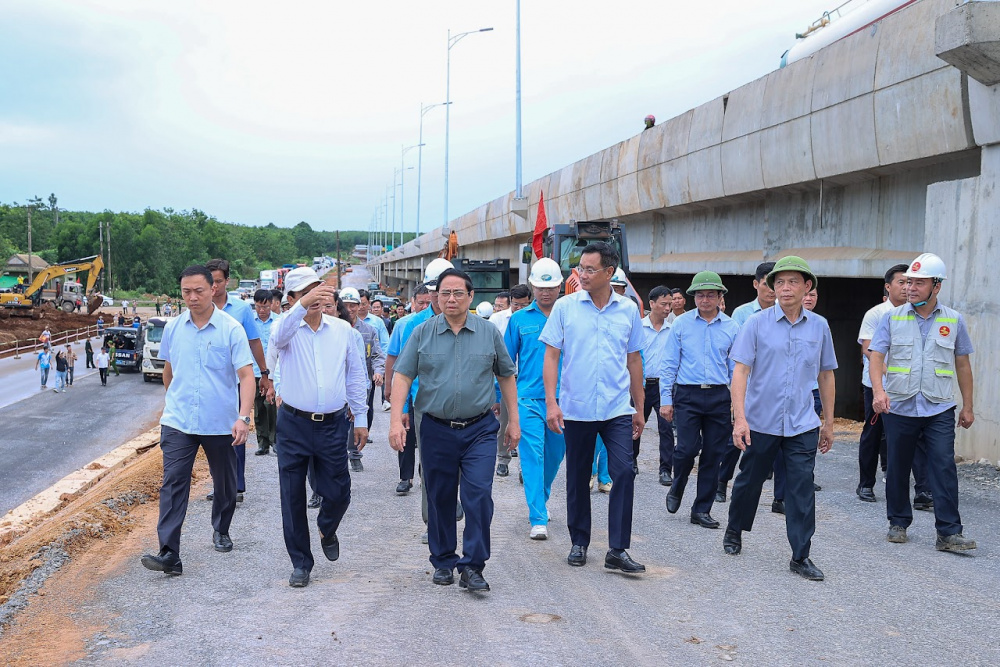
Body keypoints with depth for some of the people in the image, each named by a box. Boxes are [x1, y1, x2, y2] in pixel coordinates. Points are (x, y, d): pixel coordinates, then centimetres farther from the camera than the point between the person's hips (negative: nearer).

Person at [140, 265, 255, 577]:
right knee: (173, 484, -9)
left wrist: (243, 416, -25)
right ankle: (169, 554, -12)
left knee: (225, 483, 15)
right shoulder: (173, 328, 4)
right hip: (178, 422, 2)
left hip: (220, 423, -1)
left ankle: (221, 531, 39)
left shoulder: (231, 329, -8)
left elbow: (246, 375, -14)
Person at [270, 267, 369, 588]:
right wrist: (303, 304, -46)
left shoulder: (342, 329, 5)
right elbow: (279, 336, -30)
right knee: (293, 497, 4)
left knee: (338, 492, 5)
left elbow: (356, 376, 11)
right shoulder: (288, 328, -3)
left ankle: (327, 530, 40)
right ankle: (301, 563, 19)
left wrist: (360, 420, 10)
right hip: (294, 423, -1)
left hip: (333, 424, 2)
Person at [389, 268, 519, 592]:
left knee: (479, 495, -10)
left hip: (479, 429, 0)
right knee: (440, 499, 10)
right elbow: (402, 376, -2)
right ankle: (443, 561, 26)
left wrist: (514, 420, 9)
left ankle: (472, 567, -2)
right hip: (436, 429, 1)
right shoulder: (422, 333, 1)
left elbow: (506, 376, 11)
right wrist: (396, 420, -12)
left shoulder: (489, 332, 4)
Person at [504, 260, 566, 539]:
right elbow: (508, 361, 9)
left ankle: (541, 499, 39)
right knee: (533, 456, -8)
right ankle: (538, 519, -7)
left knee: (555, 454, 15)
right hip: (529, 398, -2)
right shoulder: (519, 319, 4)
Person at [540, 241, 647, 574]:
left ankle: (618, 550, -2)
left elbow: (634, 360, 12)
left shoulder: (629, 310, 4)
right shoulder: (565, 307, -1)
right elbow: (551, 355, 0)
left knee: (624, 472, -10)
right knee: (577, 479, 9)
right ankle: (579, 543, 25)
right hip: (576, 409, 0)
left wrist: (640, 408, 13)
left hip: (618, 409, 1)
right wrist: (551, 402, -9)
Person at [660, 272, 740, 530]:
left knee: (713, 454, 4)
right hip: (688, 395, -2)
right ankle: (676, 490, 19)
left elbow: (736, 367, 12)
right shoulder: (681, 324, 3)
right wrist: (665, 399, -1)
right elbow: (669, 364, 4)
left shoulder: (731, 328, 7)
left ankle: (702, 510, 15)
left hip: (719, 397, 2)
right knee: (687, 448, -11)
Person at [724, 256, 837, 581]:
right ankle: (734, 530, 38)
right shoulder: (757, 323, -5)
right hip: (760, 421, -1)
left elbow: (826, 376, 12)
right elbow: (740, 371, -9)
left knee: (802, 488, -2)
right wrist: (740, 418, -18)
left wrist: (828, 423, 13)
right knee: (750, 480, 14)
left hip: (802, 425, 1)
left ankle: (801, 556, 7)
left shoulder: (819, 326, 4)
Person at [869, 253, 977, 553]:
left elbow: (962, 365, 11)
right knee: (898, 468, 9)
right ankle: (898, 523, 24)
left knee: (944, 468, -8)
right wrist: (878, 390, -22)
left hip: (939, 410, 0)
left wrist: (968, 407, 11)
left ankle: (949, 533, -4)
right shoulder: (891, 318, 2)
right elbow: (876, 357, -4)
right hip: (898, 408, 0)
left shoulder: (954, 320, 5)